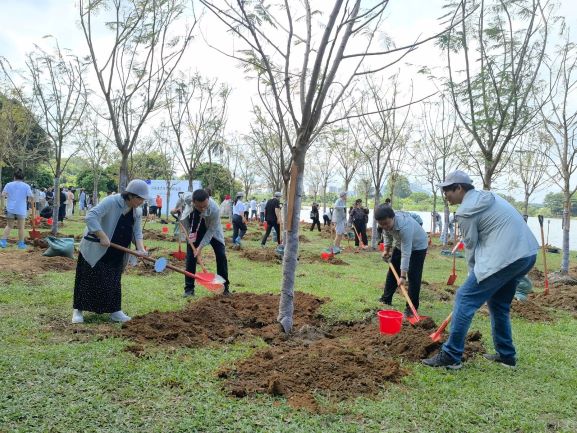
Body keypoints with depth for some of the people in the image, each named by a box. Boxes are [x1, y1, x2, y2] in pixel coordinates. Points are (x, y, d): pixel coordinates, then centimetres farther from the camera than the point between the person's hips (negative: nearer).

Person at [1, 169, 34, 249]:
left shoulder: (9, 184, 1)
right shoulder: (26, 186, -4)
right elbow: (31, 197, -11)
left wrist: (8, 196, 12)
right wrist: (32, 203, 8)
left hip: (10, 209, 2)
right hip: (21, 210, -2)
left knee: (9, 226, 16)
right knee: (21, 227, 6)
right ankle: (21, 244, 11)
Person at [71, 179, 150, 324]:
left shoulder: (137, 212, 1)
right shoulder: (111, 202, -23)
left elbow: (137, 232, 3)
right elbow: (91, 216, -31)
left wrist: (140, 248, -16)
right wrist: (103, 237, -35)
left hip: (116, 254, 7)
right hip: (96, 250, -6)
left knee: (114, 282, 12)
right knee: (89, 280, 1)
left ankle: (114, 311, 20)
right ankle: (78, 310, 14)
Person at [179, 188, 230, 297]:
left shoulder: (214, 210, -41)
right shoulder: (187, 198, -33)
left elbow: (211, 231, -28)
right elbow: (181, 198, -5)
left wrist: (200, 247, -29)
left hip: (211, 229, -2)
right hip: (194, 229, 2)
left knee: (221, 255, -7)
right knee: (190, 257, -4)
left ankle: (224, 287, 5)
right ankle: (189, 289, 4)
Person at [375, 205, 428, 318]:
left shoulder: (404, 227, -44)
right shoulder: (386, 222, -22)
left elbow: (406, 254, -42)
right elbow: (388, 235, 4)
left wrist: (403, 276, -42)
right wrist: (386, 250, -2)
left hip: (417, 246, -7)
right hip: (401, 244, 7)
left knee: (413, 276, -13)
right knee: (393, 271, 14)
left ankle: (411, 308, -5)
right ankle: (386, 299, 28)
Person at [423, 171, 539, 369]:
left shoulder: (466, 211, -8)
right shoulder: (488, 197, 18)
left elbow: (471, 245, -1)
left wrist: (474, 274, 14)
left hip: (504, 257, -10)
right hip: (527, 254, 10)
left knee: (465, 299, -5)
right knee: (499, 304, 22)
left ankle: (450, 356, -3)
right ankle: (506, 355, 30)